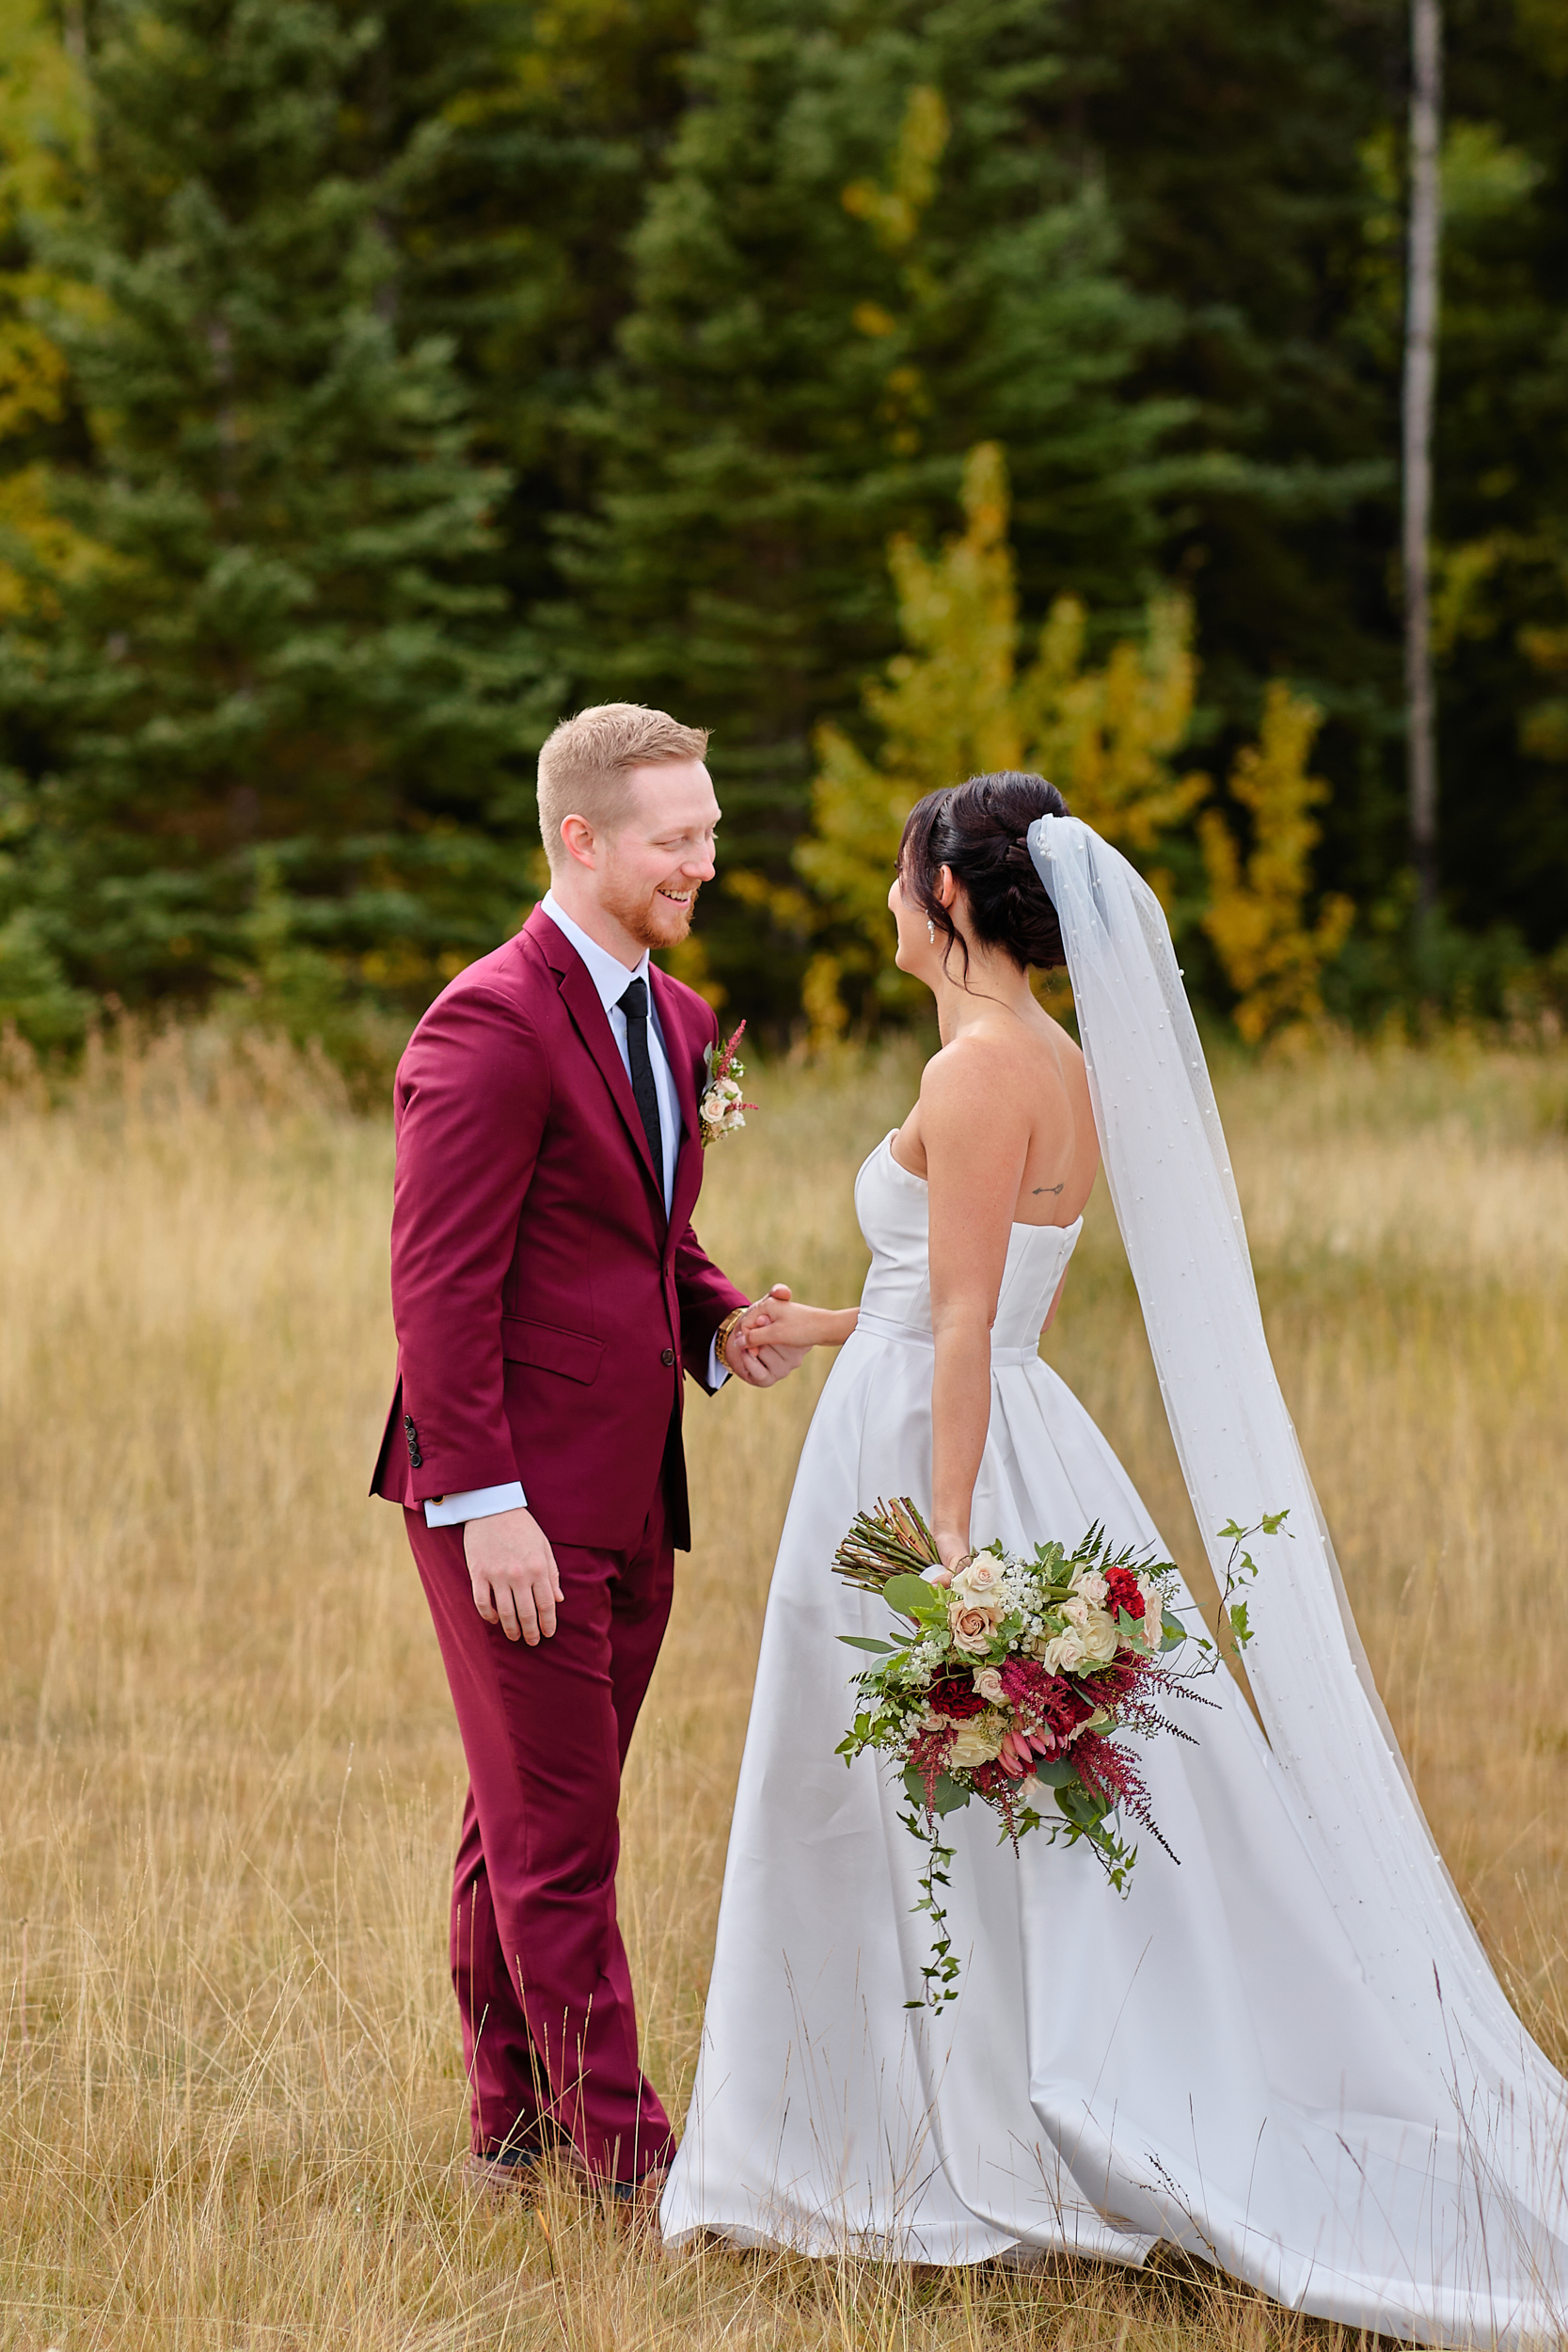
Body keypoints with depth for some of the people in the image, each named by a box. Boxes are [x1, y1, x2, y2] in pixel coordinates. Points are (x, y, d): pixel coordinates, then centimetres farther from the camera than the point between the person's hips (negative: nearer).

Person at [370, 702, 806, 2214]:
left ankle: (518, 2127, 24)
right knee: (556, 1836, -2)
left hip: (626, 1495, 9)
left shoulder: (673, 1019, 14)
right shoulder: (493, 1025, -15)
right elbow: (440, 1284, -18)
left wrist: (720, 1324, 4)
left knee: (528, 1825, 16)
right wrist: (485, 1502, -21)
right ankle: (624, 2152, 1)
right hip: (519, 1504, -8)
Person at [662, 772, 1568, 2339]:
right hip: (1013, 1443, 9)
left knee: (933, 1836, -1)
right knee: (1053, 1831, 11)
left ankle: (962, 2169, 6)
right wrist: (840, 1329, 28)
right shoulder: (1068, 1068, 11)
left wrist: (946, 1542, -21)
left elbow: (968, 1325, -20)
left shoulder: (979, 1067, -16)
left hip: (930, 1457, -9)